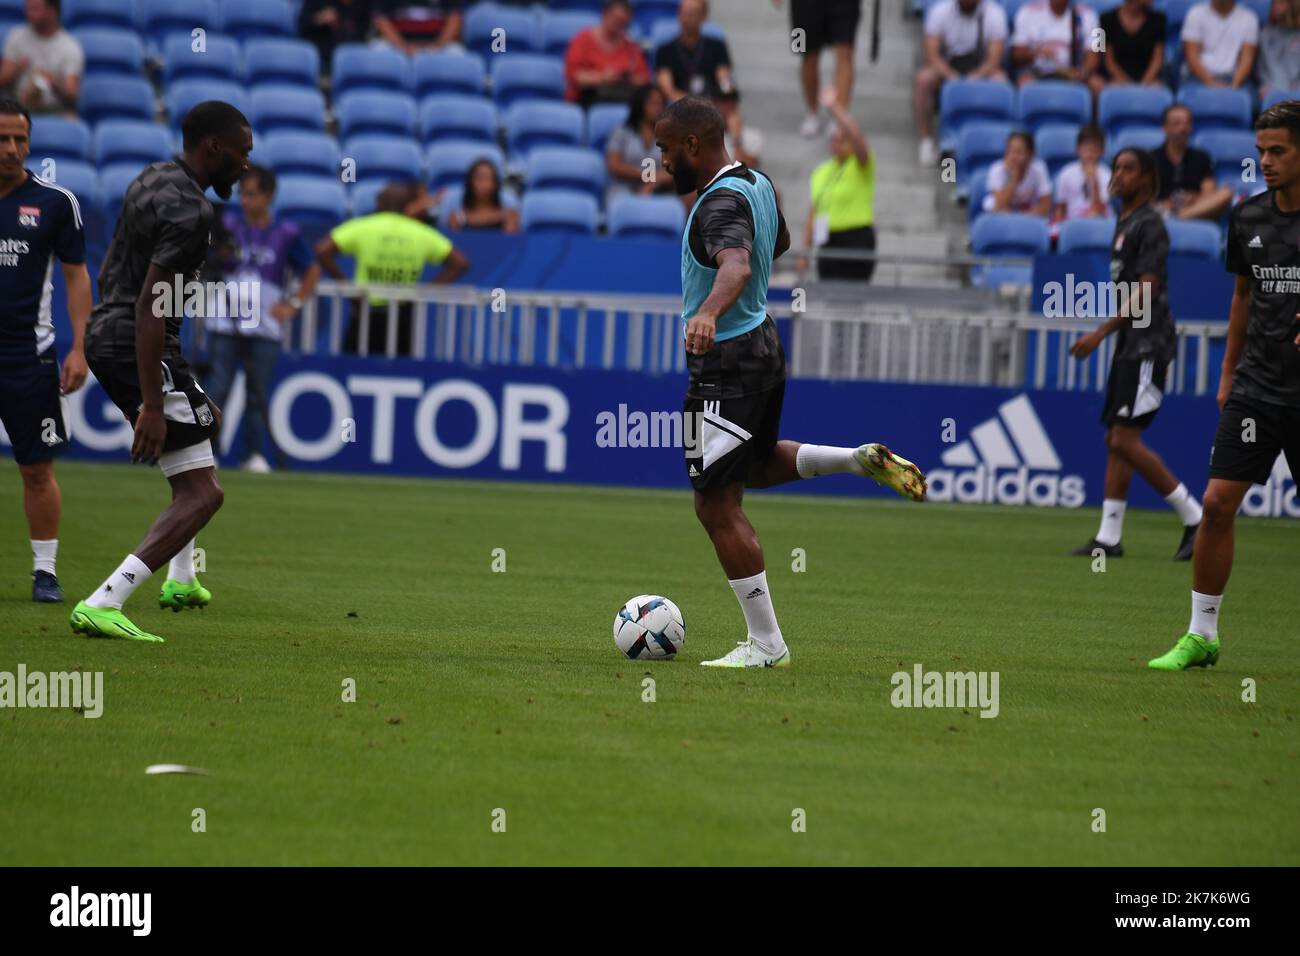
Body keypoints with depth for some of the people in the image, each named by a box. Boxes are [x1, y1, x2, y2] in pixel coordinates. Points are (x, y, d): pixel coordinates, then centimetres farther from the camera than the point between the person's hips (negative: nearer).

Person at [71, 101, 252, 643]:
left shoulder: (151, 180, 12)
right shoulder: (190, 211, -19)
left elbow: (106, 274, 22)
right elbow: (150, 305, -25)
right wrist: (151, 406, -27)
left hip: (104, 335, 11)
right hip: (144, 351, -11)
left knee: (206, 426, 34)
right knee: (202, 494, -11)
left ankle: (180, 580, 38)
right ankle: (101, 605, -23)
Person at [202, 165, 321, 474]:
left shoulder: (285, 235, 4)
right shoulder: (228, 226, 7)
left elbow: (312, 271, 13)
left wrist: (294, 304, 4)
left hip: (265, 328, 0)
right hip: (224, 325, 0)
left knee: (258, 393, 1)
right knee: (217, 389, -5)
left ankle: (254, 454, 8)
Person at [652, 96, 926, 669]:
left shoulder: (722, 203, -23)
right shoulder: (759, 185, 7)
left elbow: (736, 265, -43)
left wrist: (708, 313, -63)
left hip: (726, 364, -10)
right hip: (763, 346, 10)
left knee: (717, 507, -4)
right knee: (757, 464, 32)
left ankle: (765, 644, -1)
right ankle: (862, 461, 14)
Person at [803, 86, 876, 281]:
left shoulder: (861, 166, -2)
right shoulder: (820, 172, 15)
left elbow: (857, 137, -22)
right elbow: (813, 215, 17)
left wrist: (835, 108, -29)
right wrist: (805, 250, 12)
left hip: (856, 242, -6)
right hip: (827, 243, 6)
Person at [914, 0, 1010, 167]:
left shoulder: (994, 14, -10)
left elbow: (994, 60, -17)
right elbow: (932, 55, -16)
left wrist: (972, 79, -35)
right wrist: (952, 77, -34)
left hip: (981, 71, -1)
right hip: (946, 67, 1)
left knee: (1000, 81, -34)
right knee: (923, 79, -31)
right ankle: (926, 142, -27)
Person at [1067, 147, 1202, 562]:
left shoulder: (1149, 224, -12)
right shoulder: (1124, 222, 17)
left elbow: (1145, 292, -19)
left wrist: (1101, 333, -22)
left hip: (1147, 346, -10)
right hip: (1130, 346, 10)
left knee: (1125, 439, -14)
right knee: (1115, 440, 7)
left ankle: (1194, 519, -7)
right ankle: (1109, 538, 9)